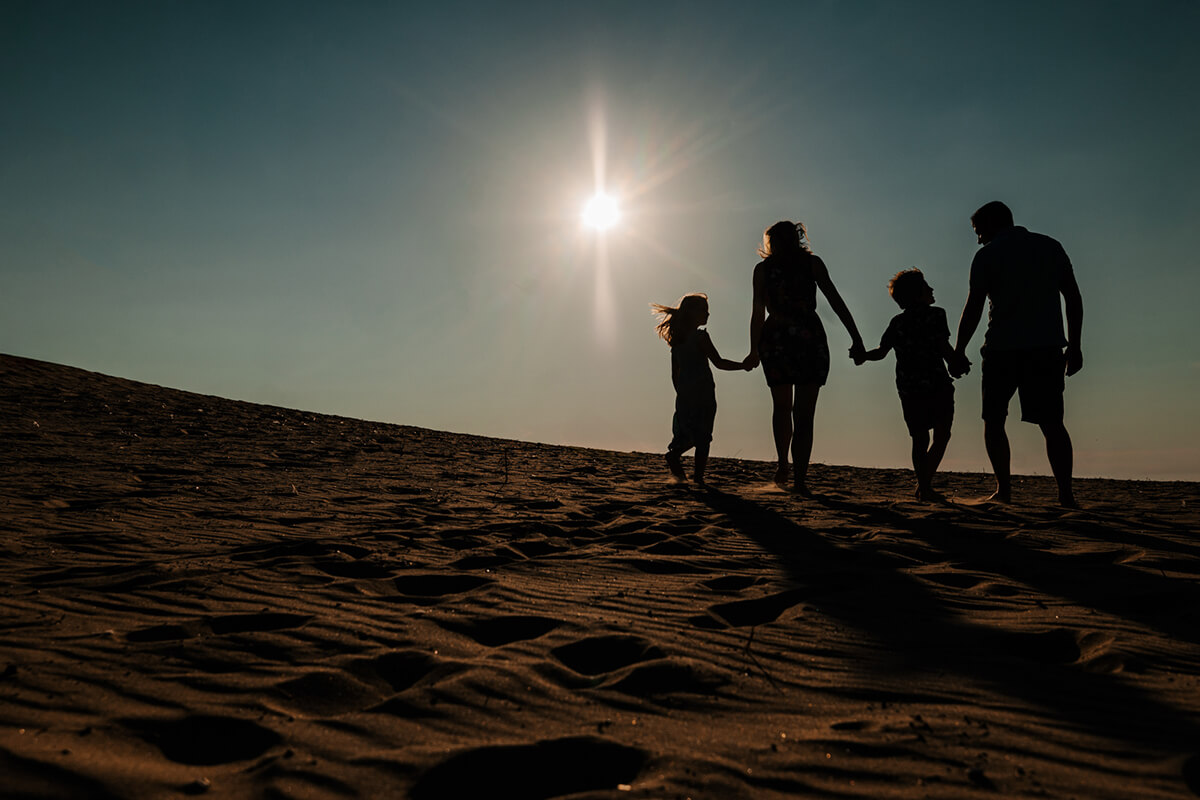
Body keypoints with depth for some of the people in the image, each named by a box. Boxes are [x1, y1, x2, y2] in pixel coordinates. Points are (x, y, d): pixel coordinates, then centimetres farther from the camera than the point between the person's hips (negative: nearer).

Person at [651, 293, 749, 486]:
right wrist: (743, 366, -3)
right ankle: (698, 475, -1)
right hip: (703, 394, -6)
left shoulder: (676, 340, 11)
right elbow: (719, 363, -13)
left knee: (687, 433, 16)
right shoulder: (701, 337, -10)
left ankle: (674, 453, -9)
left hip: (684, 395, 6)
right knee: (702, 437, 0)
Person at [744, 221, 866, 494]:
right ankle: (799, 479, -5)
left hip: (775, 341, 1)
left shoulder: (763, 268, 7)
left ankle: (782, 465, 15)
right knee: (804, 415, 1)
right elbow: (835, 301, 0)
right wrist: (856, 339, -1)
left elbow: (758, 312, 2)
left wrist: (754, 351, 6)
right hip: (810, 339, -1)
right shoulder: (812, 262, 7)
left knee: (781, 406, 22)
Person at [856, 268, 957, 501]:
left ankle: (923, 486, 12)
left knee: (920, 439, 11)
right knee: (941, 435, 4)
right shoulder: (935, 314, -3)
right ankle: (925, 484, -8)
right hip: (937, 385, -5)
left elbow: (881, 351, 5)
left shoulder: (897, 322, 11)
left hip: (908, 388, 5)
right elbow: (945, 348, -8)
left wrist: (863, 356, 17)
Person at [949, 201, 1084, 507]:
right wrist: (1074, 346, 13)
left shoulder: (988, 255, 2)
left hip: (1003, 347, -3)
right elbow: (1074, 298, 10)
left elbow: (973, 308, -4)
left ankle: (1004, 489, 0)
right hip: (1048, 347, 3)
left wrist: (959, 351, 3)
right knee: (1052, 423, 4)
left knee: (994, 419, 8)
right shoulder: (1051, 246, 14)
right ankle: (1065, 494, -5)